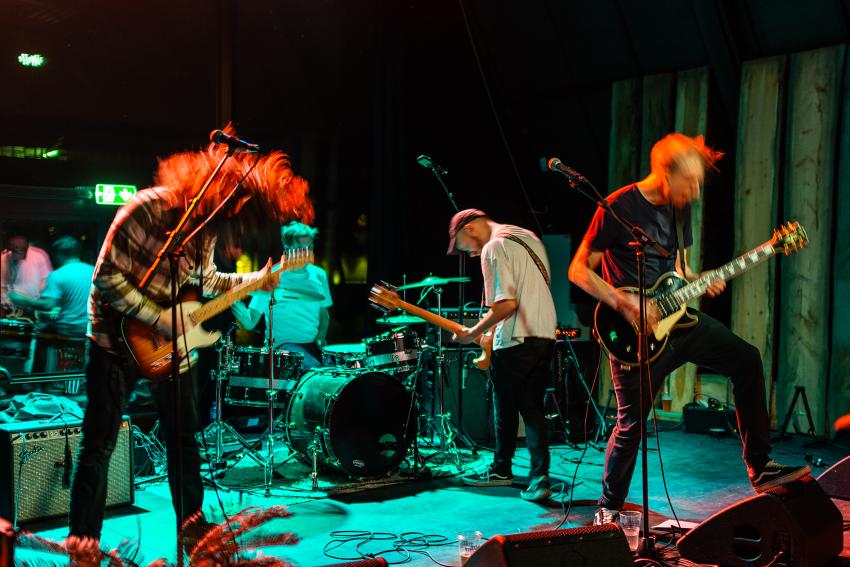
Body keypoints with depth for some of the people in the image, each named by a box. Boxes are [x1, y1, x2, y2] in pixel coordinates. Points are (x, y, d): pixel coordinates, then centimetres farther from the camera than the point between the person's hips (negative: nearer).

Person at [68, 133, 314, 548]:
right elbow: (107, 275, -23)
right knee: (98, 447, -2)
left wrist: (254, 279, 2)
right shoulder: (148, 209, -24)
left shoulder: (207, 224, -2)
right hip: (119, 338, -7)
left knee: (184, 437, 13)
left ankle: (191, 523, 28)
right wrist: (158, 318, -23)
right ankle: (82, 542, 11)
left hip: (170, 340, 7)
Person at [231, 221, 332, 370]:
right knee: (314, 368, -31)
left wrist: (321, 337, 4)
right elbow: (250, 323, -8)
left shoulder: (318, 275, 8)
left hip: (313, 345, 5)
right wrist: (233, 299, -26)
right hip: (283, 344, -5)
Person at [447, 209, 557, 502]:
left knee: (505, 409, 10)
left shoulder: (494, 247, -12)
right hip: (545, 335, 8)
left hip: (515, 341, -8)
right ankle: (540, 476, 2)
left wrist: (472, 333, -10)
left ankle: (501, 470, 24)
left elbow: (506, 304, -21)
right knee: (532, 409, 11)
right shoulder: (530, 237, 16)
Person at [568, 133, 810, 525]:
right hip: (636, 332, -7)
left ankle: (759, 468, 4)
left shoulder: (680, 209, 9)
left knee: (746, 359, -4)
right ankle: (608, 508, 15)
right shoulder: (618, 208, -14)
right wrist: (625, 304, -22)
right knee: (631, 423, -4)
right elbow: (579, 270, -13)